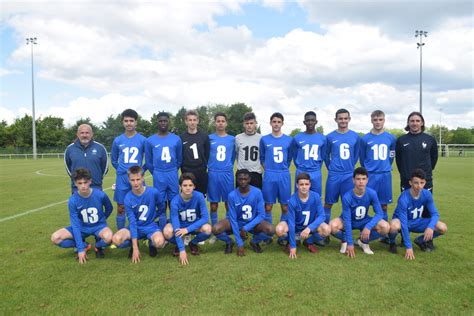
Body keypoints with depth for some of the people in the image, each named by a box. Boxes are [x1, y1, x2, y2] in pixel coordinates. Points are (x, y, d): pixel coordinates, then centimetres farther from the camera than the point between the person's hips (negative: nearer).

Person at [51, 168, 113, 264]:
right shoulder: (72, 201, -18)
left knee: (108, 237, -37)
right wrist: (80, 249, -21)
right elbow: (75, 225, -18)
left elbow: (109, 208, 2)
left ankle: (98, 246, 0)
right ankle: (84, 246, 3)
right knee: (55, 238, -18)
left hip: (99, 226, -2)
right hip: (82, 227, 2)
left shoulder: (100, 195, -21)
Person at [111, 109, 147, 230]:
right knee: (121, 208, 6)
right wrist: (121, 170, 10)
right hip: (122, 178, 2)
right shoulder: (117, 140, 5)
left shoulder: (143, 140, -1)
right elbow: (114, 160, 17)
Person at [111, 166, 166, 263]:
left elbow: (162, 209, 4)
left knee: (159, 242, -34)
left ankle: (151, 243, 5)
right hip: (135, 227, 1)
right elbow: (132, 222, -16)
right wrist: (135, 248, -20)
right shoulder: (128, 198, -13)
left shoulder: (153, 192, -15)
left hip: (151, 226, -1)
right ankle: (133, 244, 7)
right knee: (116, 239, -28)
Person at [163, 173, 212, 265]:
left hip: (194, 226, 1)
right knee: (167, 232, -33)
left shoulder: (199, 196, -24)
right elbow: (176, 226, -29)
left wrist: (187, 229, -32)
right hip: (180, 226, -1)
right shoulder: (175, 201, -27)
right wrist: (182, 250, -34)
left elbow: (205, 217, -23)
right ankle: (178, 245, 3)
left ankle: (193, 243, 3)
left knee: (207, 229, -31)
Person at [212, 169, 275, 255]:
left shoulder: (257, 192, -17)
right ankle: (229, 242, 6)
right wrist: (240, 244, -20)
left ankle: (254, 242, 5)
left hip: (252, 223, 1)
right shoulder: (232, 195, -19)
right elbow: (233, 219, -17)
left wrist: (246, 228, -24)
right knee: (216, 229, -28)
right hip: (237, 223, -1)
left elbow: (261, 215, -14)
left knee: (271, 230, -28)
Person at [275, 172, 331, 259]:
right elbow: (291, 223, -25)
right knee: (279, 230, -30)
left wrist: (309, 228, -36)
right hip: (296, 226, -2)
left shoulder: (316, 197, -21)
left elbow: (321, 215, -20)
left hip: (311, 225, 2)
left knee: (327, 230, -26)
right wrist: (293, 246, -26)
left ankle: (309, 242, 3)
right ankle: (292, 241, 4)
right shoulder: (292, 201, -26)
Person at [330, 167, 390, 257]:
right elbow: (347, 220, -25)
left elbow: (379, 213, -17)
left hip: (364, 221, 2)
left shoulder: (372, 194, -21)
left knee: (386, 227, -24)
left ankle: (363, 241, 4)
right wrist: (350, 243, -26)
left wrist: (368, 227, -35)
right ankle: (344, 241, 2)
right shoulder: (347, 197, -28)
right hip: (348, 221, -2)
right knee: (333, 225, -33)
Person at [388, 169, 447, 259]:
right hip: (401, 221, -5)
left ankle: (421, 240, 11)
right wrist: (408, 247, -32)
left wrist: (430, 227, -34)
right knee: (394, 226, -40)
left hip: (417, 222, 5)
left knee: (443, 228, -16)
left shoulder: (427, 194, -16)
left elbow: (435, 214, -11)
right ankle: (392, 243, -5)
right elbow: (404, 223, -31)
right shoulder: (404, 199, -31)